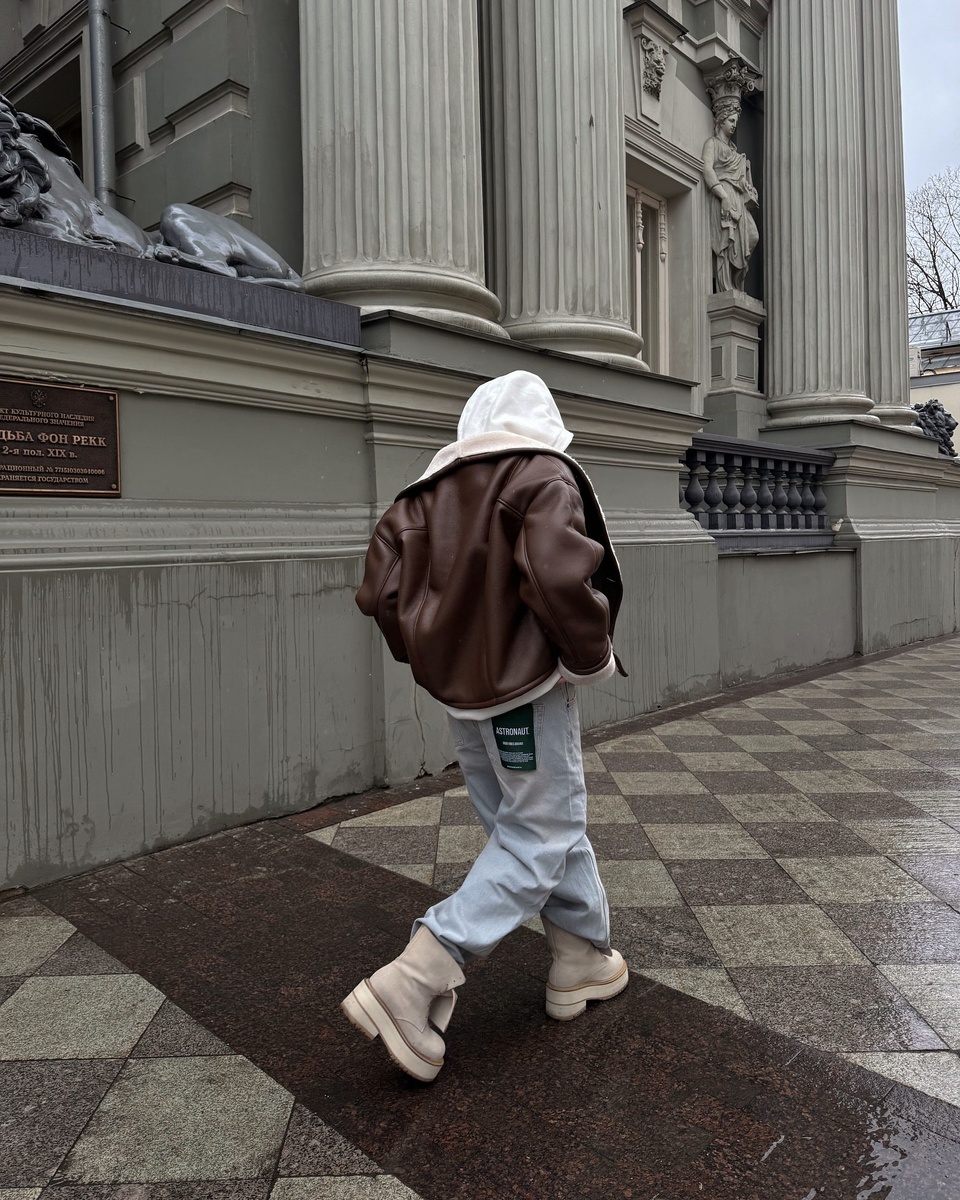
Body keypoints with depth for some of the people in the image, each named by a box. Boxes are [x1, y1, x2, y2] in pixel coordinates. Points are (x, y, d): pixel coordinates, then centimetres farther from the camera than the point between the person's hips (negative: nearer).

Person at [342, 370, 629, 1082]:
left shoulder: (431, 489, 8)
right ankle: (415, 983, -4)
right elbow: (558, 578, -27)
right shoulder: (546, 477, -10)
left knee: (551, 820, 20)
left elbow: (380, 588, 3)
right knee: (538, 836, 2)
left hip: (459, 686, 8)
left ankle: (584, 957, 34)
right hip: (526, 685, -7)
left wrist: (425, 652, 16)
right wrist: (593, 659, -11)